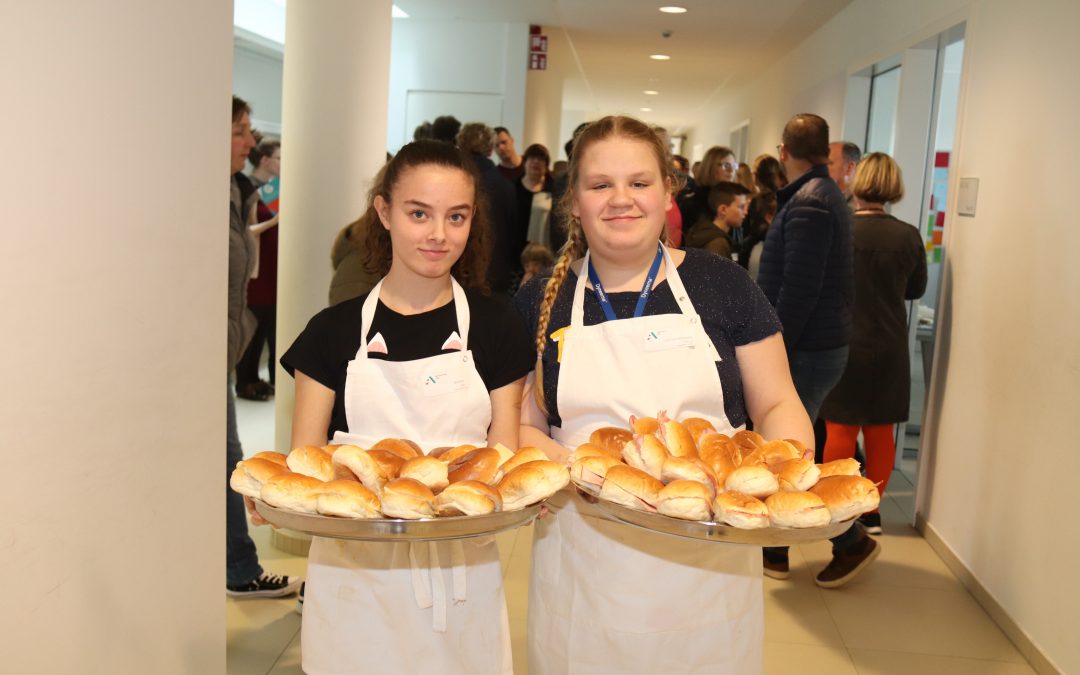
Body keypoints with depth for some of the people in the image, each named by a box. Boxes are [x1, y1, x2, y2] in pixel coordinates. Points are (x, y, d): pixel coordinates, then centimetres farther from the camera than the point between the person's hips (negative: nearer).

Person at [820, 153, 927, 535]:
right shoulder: (909, 237, -6)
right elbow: (916, 289, 8)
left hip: (842, 343, -2)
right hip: (889, 346, 3)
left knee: (841, 429, 7)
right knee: (880, 431, 13)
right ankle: (871, 511, 22)